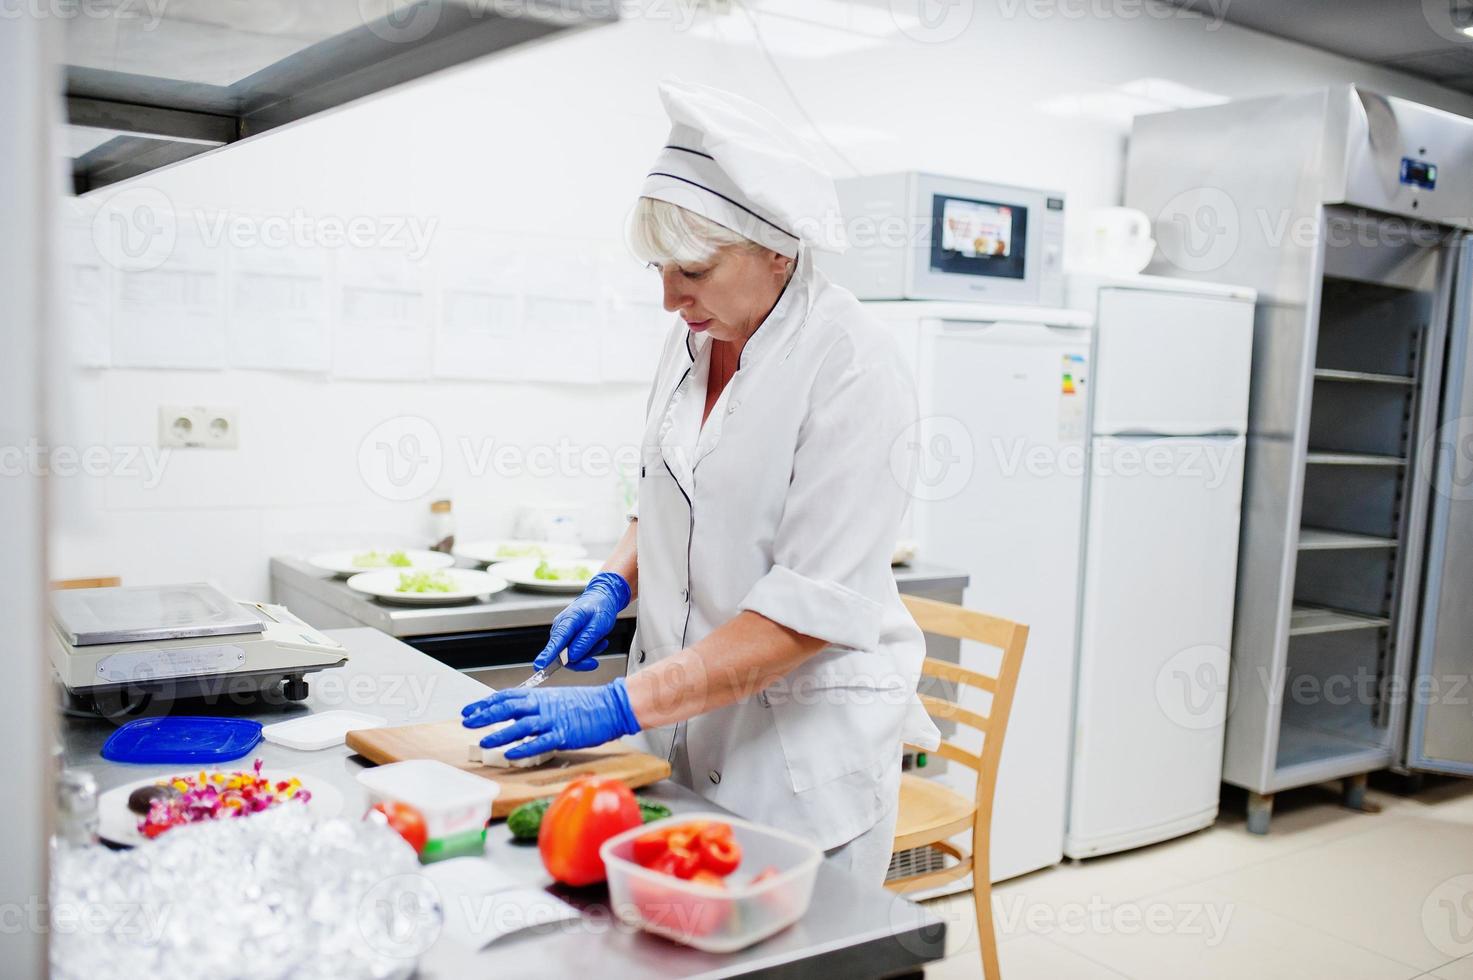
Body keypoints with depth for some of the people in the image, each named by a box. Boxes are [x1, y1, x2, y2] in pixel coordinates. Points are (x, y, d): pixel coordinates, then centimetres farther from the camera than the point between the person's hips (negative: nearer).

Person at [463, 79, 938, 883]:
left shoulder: (850, 366, -18)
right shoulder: (691, 344, 5)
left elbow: (815, 607, -23)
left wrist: (622, 705, -24)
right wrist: (615, 584, 0)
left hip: (802, 748, -6)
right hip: (683, 731, 6)